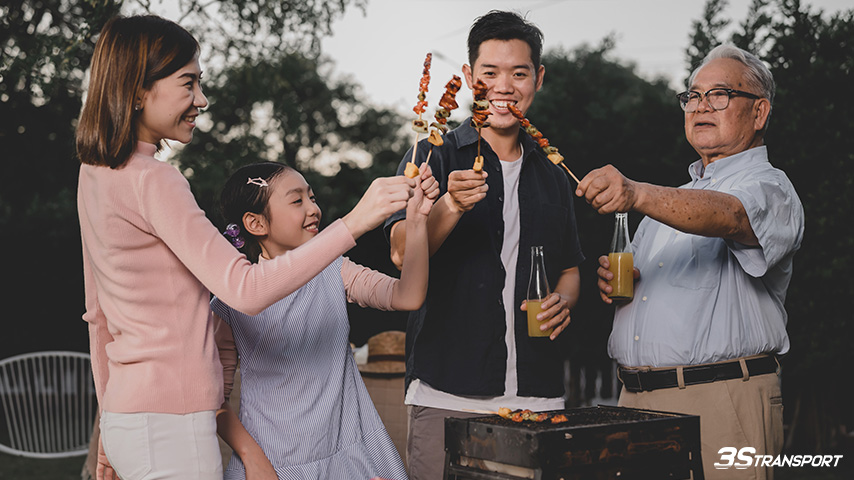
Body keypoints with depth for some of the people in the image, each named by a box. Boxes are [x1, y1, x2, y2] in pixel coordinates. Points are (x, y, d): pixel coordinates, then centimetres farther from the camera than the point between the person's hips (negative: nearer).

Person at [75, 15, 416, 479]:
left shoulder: (94, 175, 10)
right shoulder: (151, 181, -18)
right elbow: (245, 289, -26)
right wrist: (353, 222, -27)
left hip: (125, 418, 9)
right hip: (169, 426, -9)